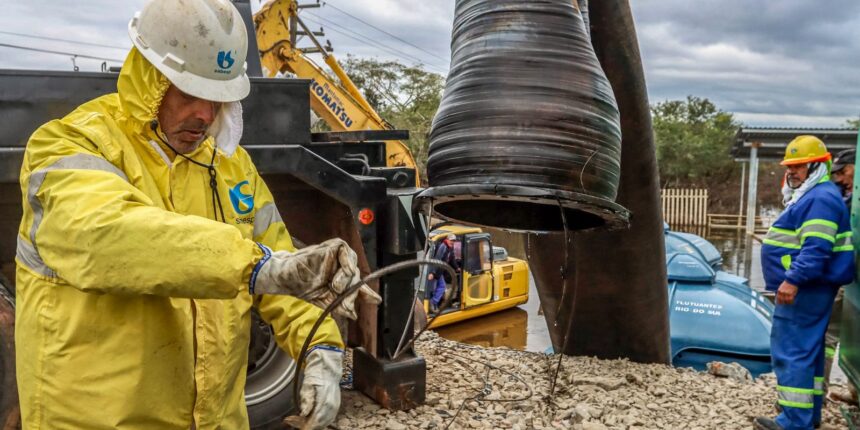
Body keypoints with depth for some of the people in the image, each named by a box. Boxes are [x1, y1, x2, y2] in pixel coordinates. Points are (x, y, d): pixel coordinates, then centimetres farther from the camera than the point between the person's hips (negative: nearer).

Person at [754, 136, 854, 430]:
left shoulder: (822, 198, -15)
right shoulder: (809, 196, 19)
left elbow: (816, 247, -26)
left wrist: (792, 279, -31)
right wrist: (792, 280, 26)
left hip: (804, 287, -12)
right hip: (805, 287, 12)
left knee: (791, 351, -11)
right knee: (808, 349, 16)